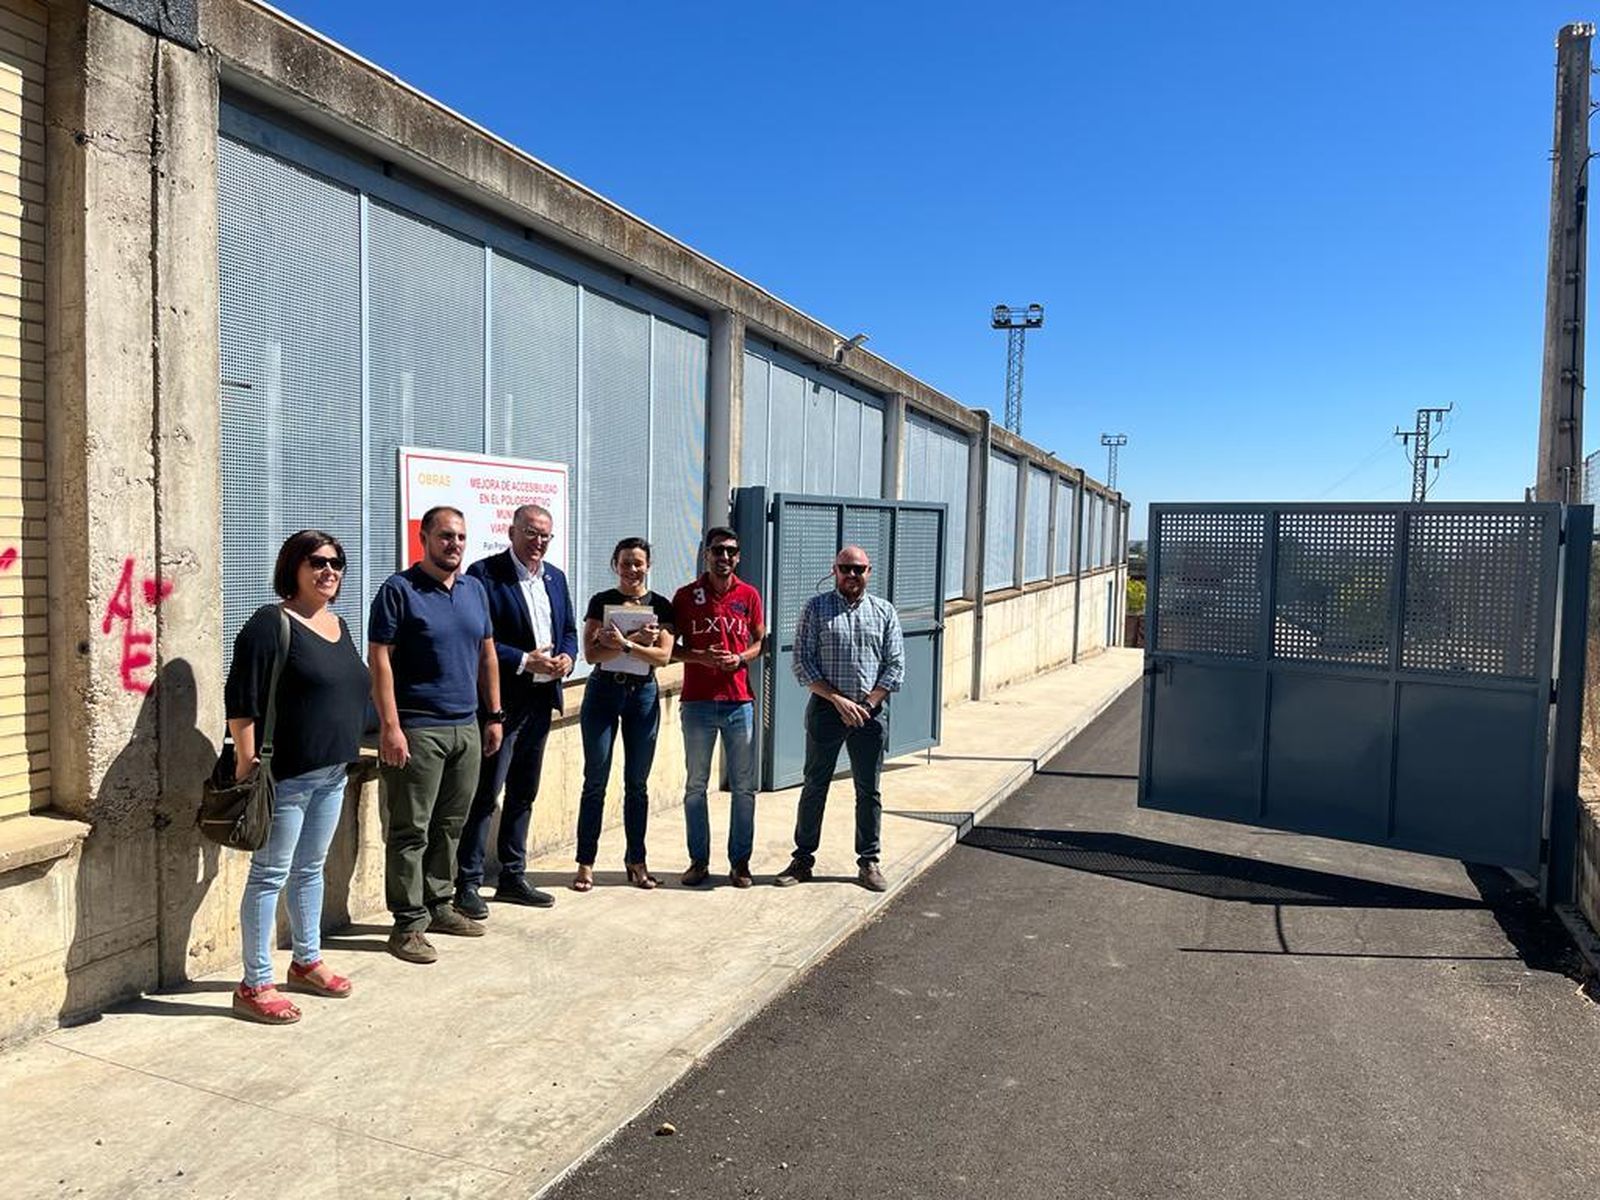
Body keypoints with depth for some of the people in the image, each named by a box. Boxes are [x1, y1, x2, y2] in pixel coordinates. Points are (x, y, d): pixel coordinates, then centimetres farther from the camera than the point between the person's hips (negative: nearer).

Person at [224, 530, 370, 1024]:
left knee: (310, 869, 19)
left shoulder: (338, 624, 12)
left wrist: (350, 754, 19)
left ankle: (307, 962, 32)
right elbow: (240, 701, -17)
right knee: (270, 875, 1)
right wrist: (247, 763, -19)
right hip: (286, 775, -8)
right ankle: (255, 985, 12)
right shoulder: (271, 624, -13)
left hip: (332, 774, 8)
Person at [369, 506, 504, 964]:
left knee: (450, 826, 14)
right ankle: (409, 924, 7)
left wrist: (495, 715, 13)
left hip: (466, 727, 6)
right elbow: (380, 659, -11)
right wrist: (390, 727, -17)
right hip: (417, 730, -6)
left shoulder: (474, 589, 12)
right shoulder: (399, 590, -7)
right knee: (411, 831, 0)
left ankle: (438, 905, 26)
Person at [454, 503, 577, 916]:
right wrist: (525, 661, -19)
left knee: (523, 793, 15)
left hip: (541, 699, 7)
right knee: (485, 793, -2)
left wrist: (567, 657, -3)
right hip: (502, 699, -7)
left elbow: (568, 631, 18)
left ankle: (513, 877, 26)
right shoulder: (485, 573, -10)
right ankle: (468, 884, 7)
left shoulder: (555, 577, 13)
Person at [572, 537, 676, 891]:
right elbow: (591, 652, -8)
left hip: (643, 694, 1)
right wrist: (637, 641, -18)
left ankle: (636, 861, 19)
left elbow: (663, 656, -7)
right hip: (603, 692, -1)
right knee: (595, 781, -1)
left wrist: (624, 643, -19)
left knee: (637, 783, 8)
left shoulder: (661, 606, 3)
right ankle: (586, 862, 7)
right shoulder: (601, 602, 2)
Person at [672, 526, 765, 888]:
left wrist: (740, 658, -8)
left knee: (744, 786, 5)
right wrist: (701, 657, -14)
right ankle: (699, 860, 19)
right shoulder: (685, 596, 1)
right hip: (697, 702, 0)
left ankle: (740, 861, 17)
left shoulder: (749, 595, 4)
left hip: (740, 702, 1)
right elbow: (670, 647, 4)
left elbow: (760, 641, 12)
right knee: (695, 785, 7)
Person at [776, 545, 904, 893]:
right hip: (826, 708, -1)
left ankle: (869, 861, 20)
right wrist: (839, 700, -12)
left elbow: (895, 665, 3)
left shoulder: (884, 612, 6)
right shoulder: (816, 608, 1)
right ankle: (803, 858, 17)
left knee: (869, 790, 8)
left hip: (870, 712, 2)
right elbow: (803, 663, -5)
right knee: (814, 786, 6)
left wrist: (867, 704, -8)